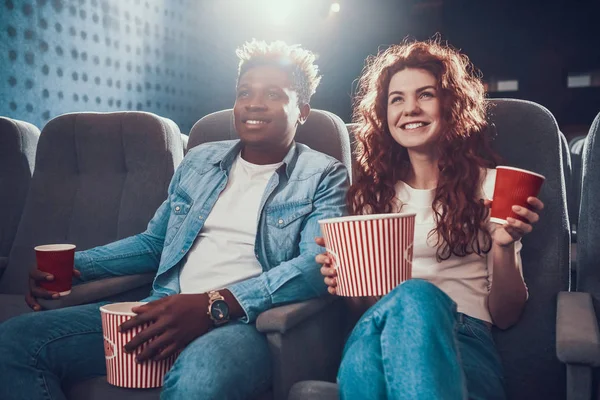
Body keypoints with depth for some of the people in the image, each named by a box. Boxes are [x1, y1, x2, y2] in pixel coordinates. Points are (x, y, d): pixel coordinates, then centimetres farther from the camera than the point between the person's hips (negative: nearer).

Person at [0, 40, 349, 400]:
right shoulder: (199, 161, 19)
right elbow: (153, 242, 26)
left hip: (242, 320, -5)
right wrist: (75, 265, 11)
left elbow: (318, 264, -13)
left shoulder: (322, 176, 3)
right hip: (166, 312, 6)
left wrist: (215, 304, -25)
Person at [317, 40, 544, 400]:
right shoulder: (373, 191, 16)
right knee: (414, 295, -36)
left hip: (465, 343, -1)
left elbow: (505, 315, 7)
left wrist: (504, 246, -11)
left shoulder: (489, 185, 10)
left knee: (414, 298, -37)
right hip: (377, 330, 2)